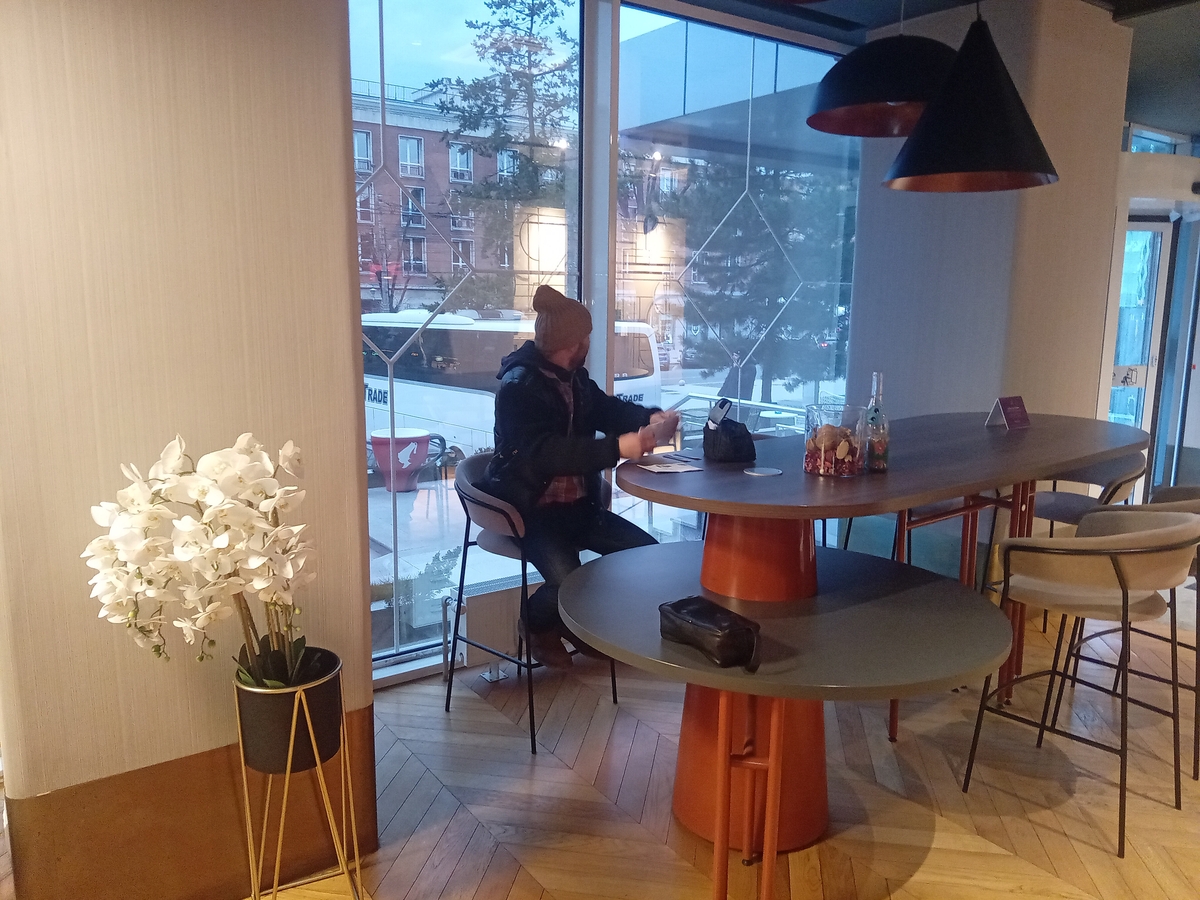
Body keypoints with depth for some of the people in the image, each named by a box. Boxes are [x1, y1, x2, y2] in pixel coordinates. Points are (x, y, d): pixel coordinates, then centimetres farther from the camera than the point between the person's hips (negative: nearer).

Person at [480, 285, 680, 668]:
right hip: (531, 510, -8)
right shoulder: (519, 386, -19)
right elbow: (545, 453, -32)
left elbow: (608, 409, 19)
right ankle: (538, 623, 8)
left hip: (578, 504, 8)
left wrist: (650, 418, -3)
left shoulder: (574, 378, 6)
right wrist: (618, 448, -38)